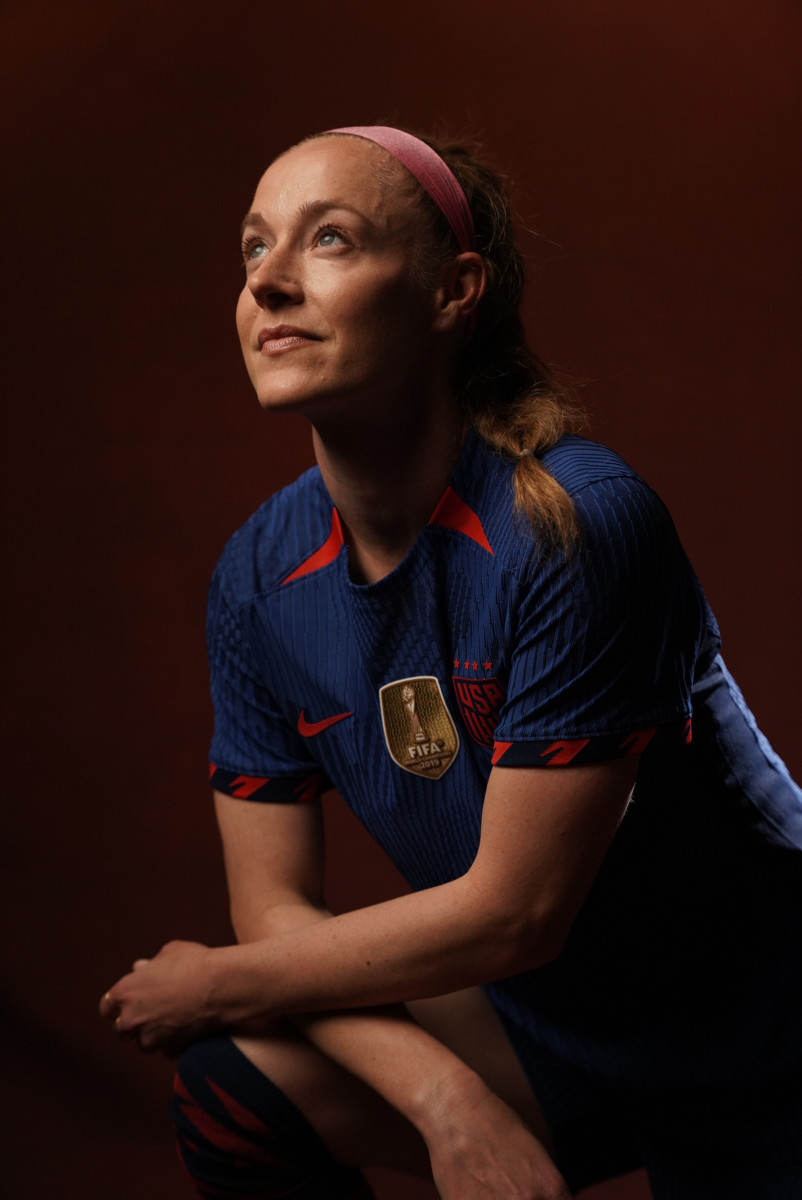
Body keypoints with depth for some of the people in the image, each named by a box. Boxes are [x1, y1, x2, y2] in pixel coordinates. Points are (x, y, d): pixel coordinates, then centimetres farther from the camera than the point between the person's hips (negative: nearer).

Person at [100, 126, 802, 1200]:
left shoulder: (576, 525, -27)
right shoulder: (258, 579, -9)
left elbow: (515, 910, -24)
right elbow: (273, 904, -6)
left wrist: (217, 985, -12)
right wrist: (449, 1102, -22)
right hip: (537, 1028, 4)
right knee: (232, 1083, -12)